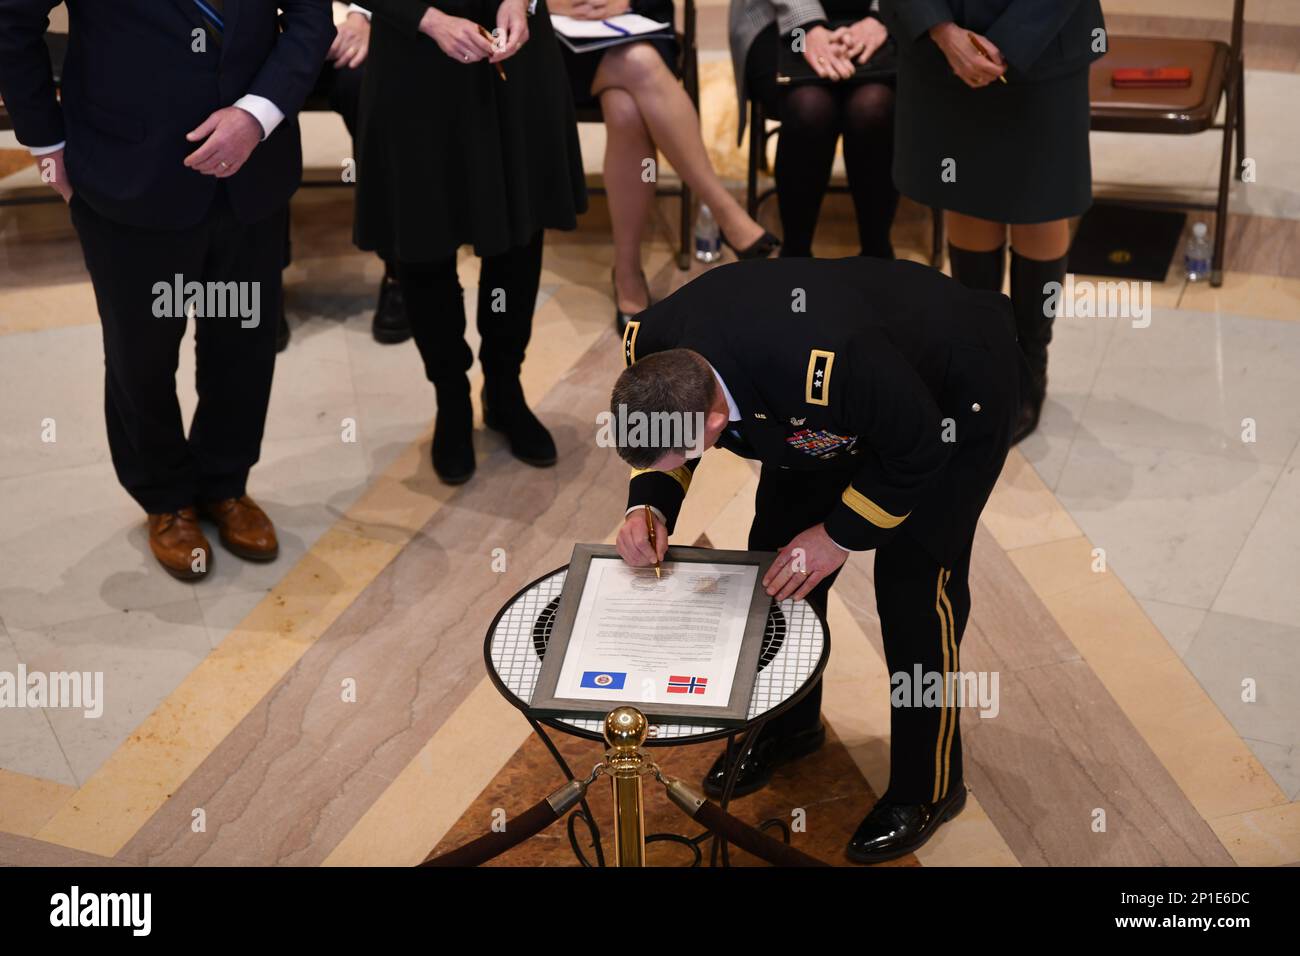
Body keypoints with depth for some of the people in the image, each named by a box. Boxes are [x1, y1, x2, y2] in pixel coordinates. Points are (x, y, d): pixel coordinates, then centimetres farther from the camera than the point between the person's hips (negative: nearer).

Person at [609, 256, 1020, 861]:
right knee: (776, 550, 6)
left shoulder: (831, 364, -46)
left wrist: (840, 534, -22)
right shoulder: (650, 345, -25)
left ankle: (927, 787, 14)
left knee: (914, 583, -7)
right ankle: (786, 726, 32)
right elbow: (660, 449, -3)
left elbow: (918, 447, -26)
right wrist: (649, 506, -21)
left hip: (952, 392, -6)